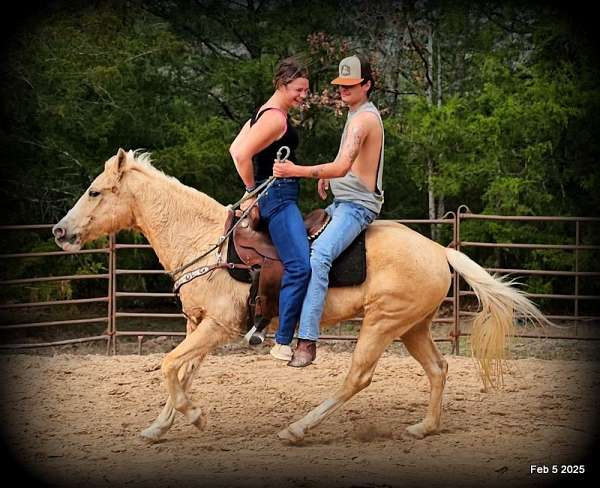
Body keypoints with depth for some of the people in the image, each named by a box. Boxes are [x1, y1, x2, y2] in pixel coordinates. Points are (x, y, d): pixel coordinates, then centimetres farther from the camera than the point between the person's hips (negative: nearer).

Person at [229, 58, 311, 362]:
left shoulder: (264, 113, 17)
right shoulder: (275, 118, -14)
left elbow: (235, 149, 22)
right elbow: (242, 154, -23)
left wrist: (254, 190, 19)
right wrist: (253, 191, -11)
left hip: (280, 196, 11)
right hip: (278, 196, -11)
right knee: (300, 265, -19)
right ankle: (283, 342, -20)